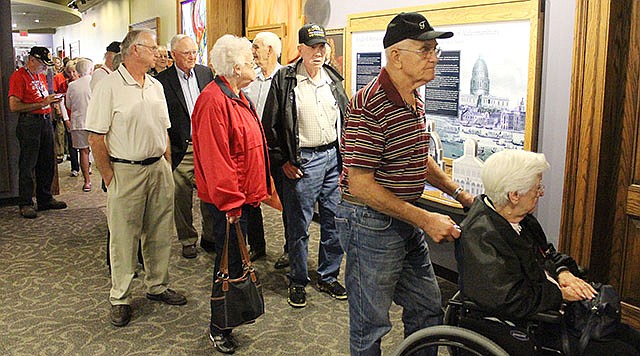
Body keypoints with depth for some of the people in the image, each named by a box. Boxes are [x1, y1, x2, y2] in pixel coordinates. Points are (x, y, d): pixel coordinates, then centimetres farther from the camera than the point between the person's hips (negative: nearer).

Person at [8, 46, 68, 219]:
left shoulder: (41, 76, 18)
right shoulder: (19, 76, -8)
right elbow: (14, 106, -16)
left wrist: (51, 100, 7)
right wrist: (42, 103, -17)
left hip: (46, 121, 8)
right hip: (29, 123, -8)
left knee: (47, 164, 12)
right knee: (27, 165, -2)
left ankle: (45, 199, 22)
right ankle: (25, 204, 5)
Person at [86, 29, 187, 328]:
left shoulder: (156, 86, 11)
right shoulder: (109, 86, -9)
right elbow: (96, 137, -11)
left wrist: (167, 167, 11)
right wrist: (108, 177, -10)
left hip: (159, 168, 6)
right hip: (125, 171, -6)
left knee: (159, 233, 13)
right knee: (123, 237, 3)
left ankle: (157, 286, 29)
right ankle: (120, 298, 16)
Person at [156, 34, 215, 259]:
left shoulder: (205, 73, 7)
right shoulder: (162, 80, -6)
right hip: (180, 148, -3)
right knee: (182, 199, 8)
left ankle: (210, 236, 26)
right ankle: (187, 241, 23)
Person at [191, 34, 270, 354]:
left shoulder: (238, 97, 14)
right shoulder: (213, 101, -20)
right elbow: (214, 158, -24)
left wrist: (258, 190, 20)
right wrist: (231, 203, -21)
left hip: (245, 196, 10)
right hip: (229, 200, -10)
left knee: (237, 258, 20)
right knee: (230, 261, 1)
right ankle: (219, 327, 17)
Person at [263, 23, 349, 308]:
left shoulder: (333, 79, 9)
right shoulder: (285, 79, -5)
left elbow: (347, 118, 17)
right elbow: (270, 125, -3)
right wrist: (282, 161, -6)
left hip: (333, 157, 5)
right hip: (302, 161, -4)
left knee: (335, 221, 10)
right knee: (299, 225, 3)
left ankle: (328, 277, 28)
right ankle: (298, 281, 21)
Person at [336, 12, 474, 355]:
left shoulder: (415, 102, 8)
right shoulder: (369, 106, -23)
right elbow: (361, 185, -25)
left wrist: (458, 193, 14)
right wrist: (423, 219, -24)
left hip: (408, 221, 9)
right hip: (371, 224, -9)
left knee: (428, 308, 21)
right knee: (371, 324, 9)